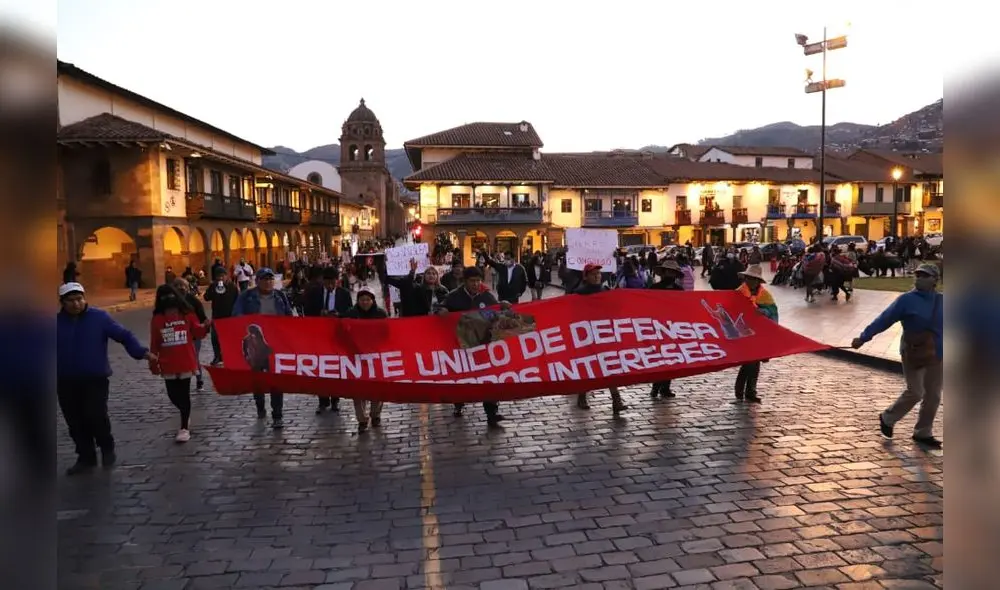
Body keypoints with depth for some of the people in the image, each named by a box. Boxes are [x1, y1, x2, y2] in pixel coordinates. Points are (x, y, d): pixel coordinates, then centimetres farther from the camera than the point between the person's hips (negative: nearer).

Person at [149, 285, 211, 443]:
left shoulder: (187, 314, -3)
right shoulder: (157, 319, -2)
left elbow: (197, 333, -1)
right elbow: (154, 344, 0)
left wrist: (205, 326, -22)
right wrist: (153, 363, 1)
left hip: (186, 362, -2)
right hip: (168, 365, 2)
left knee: (184, 394, 3)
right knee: (173, 394, 8)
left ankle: (184, 427, 12)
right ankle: (186, 417, 36)